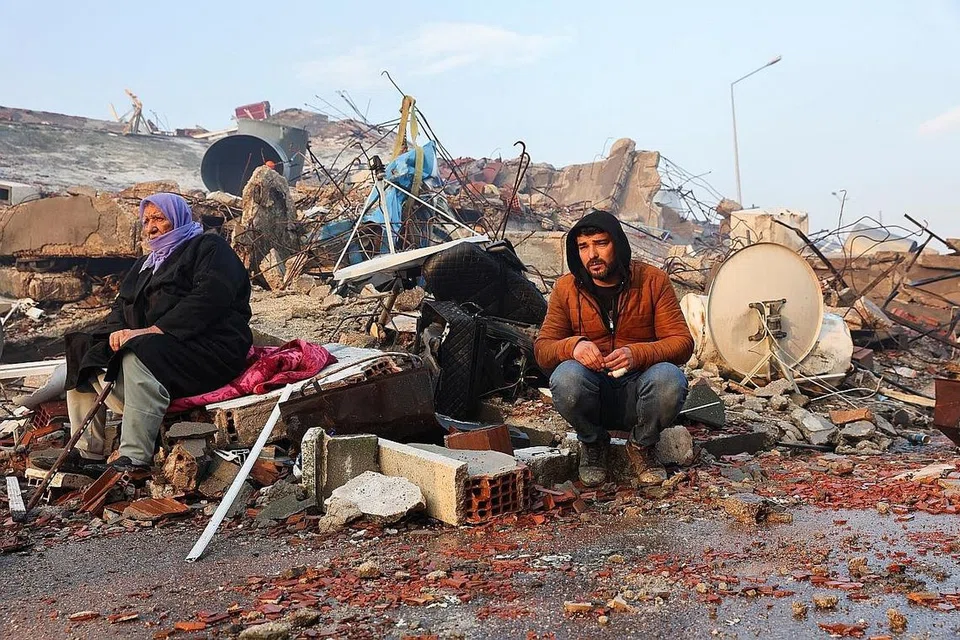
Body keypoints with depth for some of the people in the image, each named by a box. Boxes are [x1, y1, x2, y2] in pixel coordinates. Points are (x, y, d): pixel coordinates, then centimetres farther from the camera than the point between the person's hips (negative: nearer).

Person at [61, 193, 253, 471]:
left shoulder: (208, 247, 1)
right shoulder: (146, 264, 28)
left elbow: (209, 298, -17)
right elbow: (122, 305, 21)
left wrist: (154, 330, -24)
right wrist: (117, 330, -5)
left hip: (210, 349, -9)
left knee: (140, 355, -35)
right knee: (81, 347, -2)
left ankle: (135, 457, -38)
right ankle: (88, 451, -10)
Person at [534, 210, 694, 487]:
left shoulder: (653, 280, -3)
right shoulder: (566, 288, 0)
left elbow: (682, 342, -7)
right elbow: (542, 349, -1)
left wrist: (636, 354, -26)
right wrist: (573, 346, -25)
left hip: (639, 387, 0)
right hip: (593, 391, 1)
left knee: (670, 379, -34)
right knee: (566, 378, -33)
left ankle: (641, 446, -1)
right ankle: (594, 444, -1)